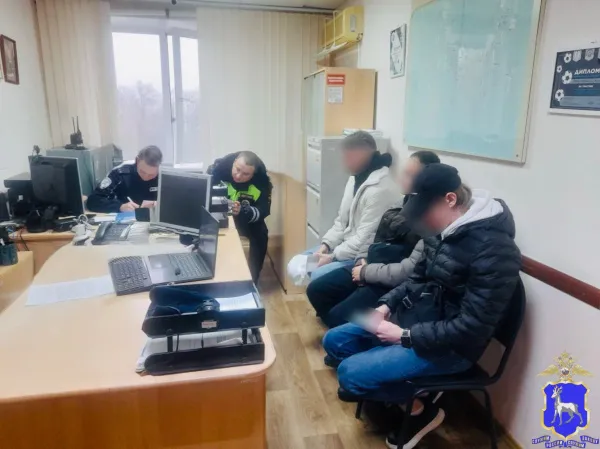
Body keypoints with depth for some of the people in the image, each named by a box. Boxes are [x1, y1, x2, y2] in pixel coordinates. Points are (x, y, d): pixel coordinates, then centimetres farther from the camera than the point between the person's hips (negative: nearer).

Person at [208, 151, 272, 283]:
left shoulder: (262, 179, -31)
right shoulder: (220, 166, -33)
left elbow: (263, 210, -31)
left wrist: (242, 211, -49)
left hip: (246, 215, 0)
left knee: (260, 236, -19)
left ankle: (251, 280, -2)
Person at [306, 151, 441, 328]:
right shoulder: (406, 202, 8)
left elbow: (410, 270, -26)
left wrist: (366, 272, -15)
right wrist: (362, 259, 0)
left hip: (391, 285, -9)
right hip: (369, 267, 9)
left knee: (338, 316, -21)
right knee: (315, 290, 6)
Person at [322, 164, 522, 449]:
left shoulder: (494, 250, -26)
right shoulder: (443, 230, 0)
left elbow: (471, 327, -25)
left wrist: (405, 336, -21)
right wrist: (386, 305, -1)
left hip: (450, 346, -8)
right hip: (415, 317, 9)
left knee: (351, 373, -17)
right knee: (334, 341, 5)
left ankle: (420, 408, 6)